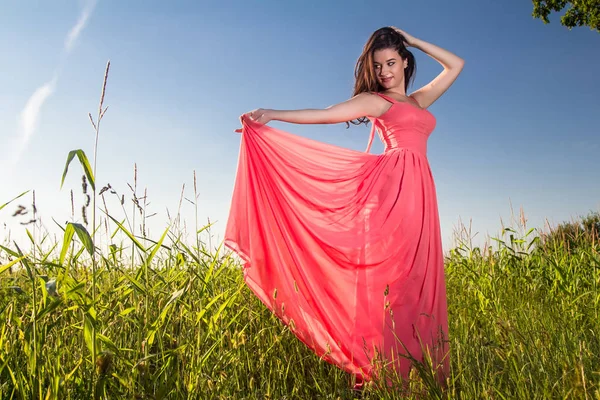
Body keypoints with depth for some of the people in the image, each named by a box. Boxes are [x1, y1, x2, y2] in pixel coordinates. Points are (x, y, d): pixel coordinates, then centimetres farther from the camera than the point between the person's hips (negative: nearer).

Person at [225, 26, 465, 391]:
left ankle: (418, 373, 7)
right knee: (387, 277, -11)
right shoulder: (374, 99, 12)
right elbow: (324, 114, 1)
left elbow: (456, 65, 33)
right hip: (392, 187, -5)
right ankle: (383, 374, -7)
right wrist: (272, 115, -8)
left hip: (419, 192, 6)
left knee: (416, 282, 2)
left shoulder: (419, 100, 27)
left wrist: (412, 40, 27)